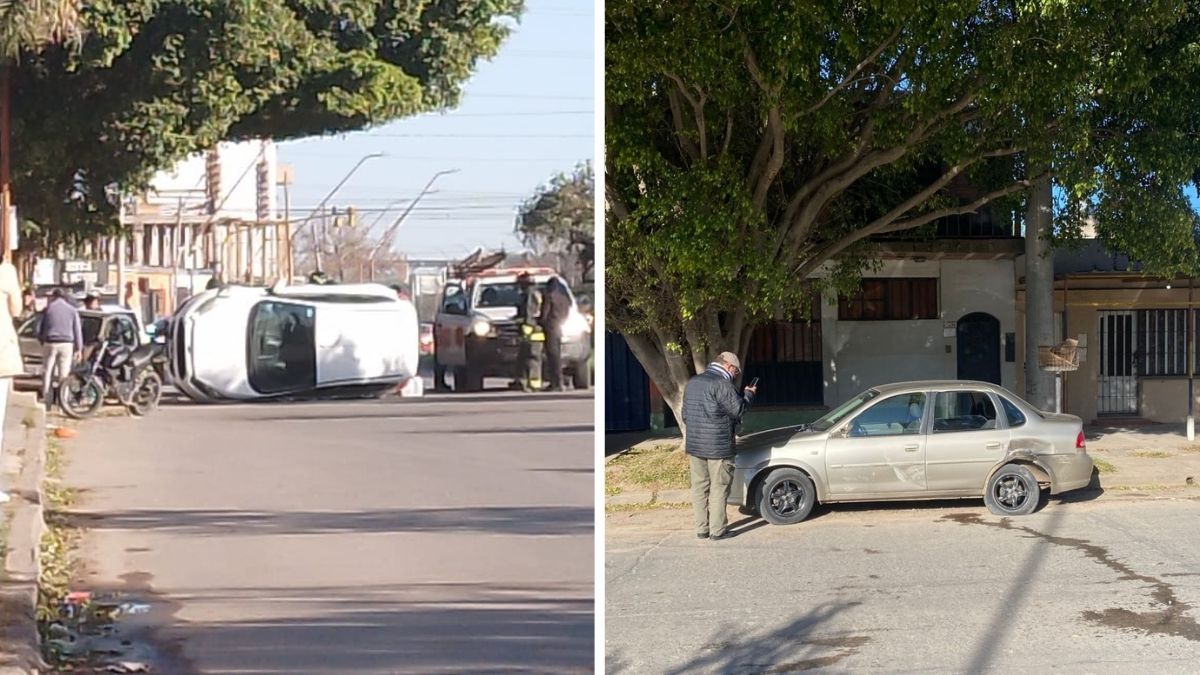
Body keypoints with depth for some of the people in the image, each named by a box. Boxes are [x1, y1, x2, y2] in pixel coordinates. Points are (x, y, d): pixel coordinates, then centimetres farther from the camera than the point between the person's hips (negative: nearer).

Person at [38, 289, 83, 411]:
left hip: (50, 344, -1)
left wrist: (41, 341, 24)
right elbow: (77, 330, 5)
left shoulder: (48, 309, 4)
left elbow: (41, 329, 8)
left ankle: (47, 402, 2)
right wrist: (79, 348, 8)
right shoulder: (72, 310, 7)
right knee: (64, 374, 2)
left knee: (47, 373, 5)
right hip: (67, 344, 1)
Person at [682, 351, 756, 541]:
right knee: (719, 488, 0)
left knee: (699, 487, 11)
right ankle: (717, 530, 1)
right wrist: (749, 395, 4)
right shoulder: (721, 384, -14)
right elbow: (738, 409, -13)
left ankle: (702, 529, 13)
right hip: (718, 447, -7)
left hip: (694, 446, 7)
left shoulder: (692, 383, 13)